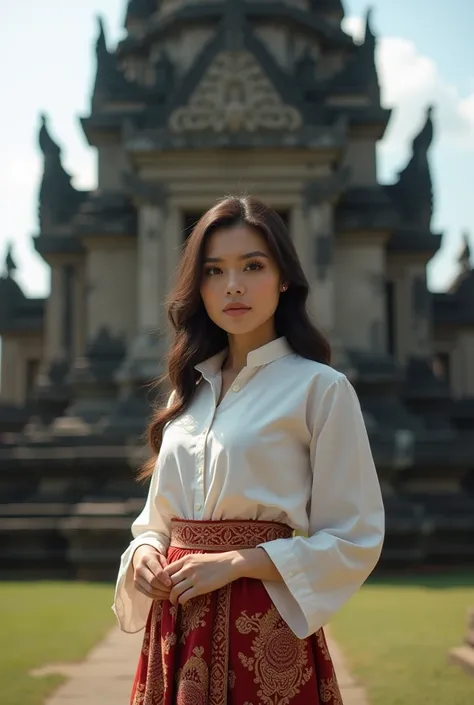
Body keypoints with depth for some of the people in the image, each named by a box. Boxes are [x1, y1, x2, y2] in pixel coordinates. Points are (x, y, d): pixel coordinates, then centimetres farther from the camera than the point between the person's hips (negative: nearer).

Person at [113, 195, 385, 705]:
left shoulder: (321, 389, -5)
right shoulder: (189, 390, 12)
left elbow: (355, 542, -8)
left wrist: (236, 563, -15)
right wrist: (145, 553, -3)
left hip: (265, 628, -5)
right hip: (175, 626, 5)